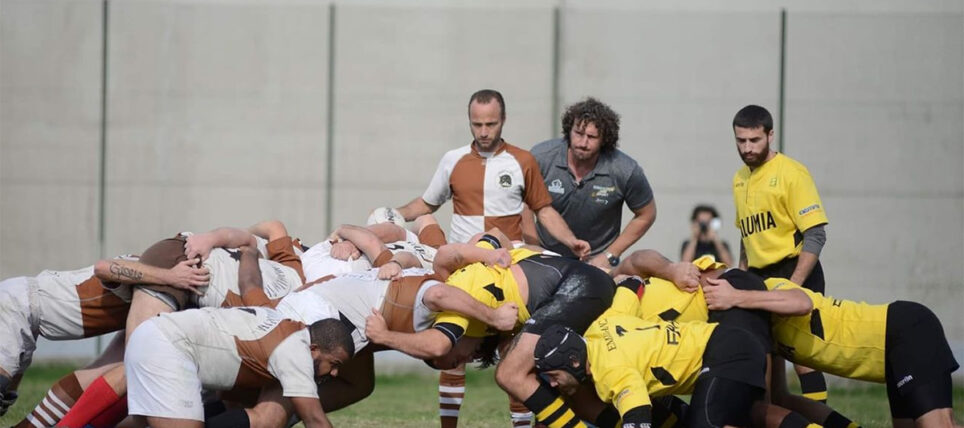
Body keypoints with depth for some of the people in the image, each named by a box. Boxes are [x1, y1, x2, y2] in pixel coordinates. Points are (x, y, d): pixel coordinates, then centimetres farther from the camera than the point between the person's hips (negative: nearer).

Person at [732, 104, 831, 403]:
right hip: (759, 278, 7)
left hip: (795, 274, -7)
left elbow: (815, 235, -13)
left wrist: (792, 286, -19)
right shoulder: (740, 179, 14)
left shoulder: (791, 172, -8)